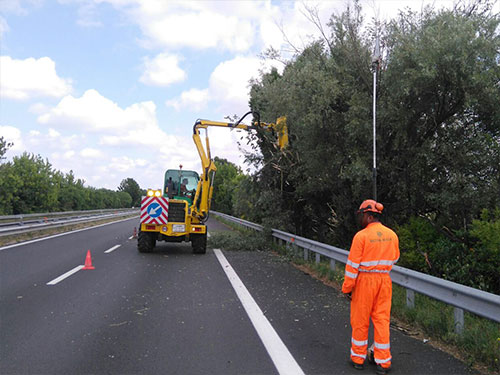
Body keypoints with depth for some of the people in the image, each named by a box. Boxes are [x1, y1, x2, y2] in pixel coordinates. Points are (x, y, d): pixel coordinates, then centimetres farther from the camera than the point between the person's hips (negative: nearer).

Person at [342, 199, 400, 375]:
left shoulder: (361, 236, -15)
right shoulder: (392, 235, 1)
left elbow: (353, 265, -13)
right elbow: (394, 259, 15)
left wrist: (347, 287, -6)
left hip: (365, 281, -4)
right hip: (385, 280, 4)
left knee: (360, 320, 9)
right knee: (382, 319, 11)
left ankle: (358, 358, 22)